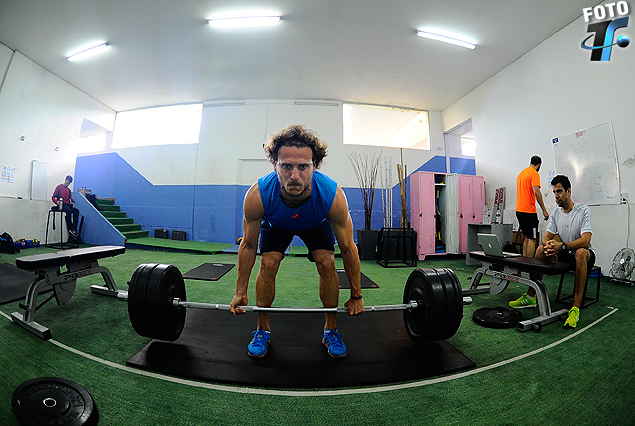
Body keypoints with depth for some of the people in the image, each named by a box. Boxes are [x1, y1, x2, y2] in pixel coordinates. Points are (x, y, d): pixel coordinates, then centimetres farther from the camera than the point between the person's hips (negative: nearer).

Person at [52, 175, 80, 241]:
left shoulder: (68, 190, 24)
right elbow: (53, 197, 2)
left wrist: (72, 203, 1)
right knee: (68, 210, -35)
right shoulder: (59, 187, 7)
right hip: (61, 205, -5)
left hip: (67, 204, 5)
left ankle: (74, 229, -30)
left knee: (76, 211, -24)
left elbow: (70, 199, 24)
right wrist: (57, 201, -20)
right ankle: (70, 229, -32)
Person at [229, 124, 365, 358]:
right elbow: (249, 245, -21)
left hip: (316, 224, 0)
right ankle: (262, 330, 10)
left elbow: (348, 249, -26)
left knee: (327, 263, -15)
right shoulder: (257, 196, -39)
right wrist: (240, 293, -12)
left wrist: (356, 296, -15)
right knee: (268, 264, -15)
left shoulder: (333, 196, -41)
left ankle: (331, 330, 8)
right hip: (276, 224, 1)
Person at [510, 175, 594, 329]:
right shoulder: (556, 213, 1)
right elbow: (547, 236, -2)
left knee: (580, 253, -38)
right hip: (565, 255, 6)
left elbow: (585, 241, -28)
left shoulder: (583, 211, -16)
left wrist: (562, 245, -42)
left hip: (585, 255, -6)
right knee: (541, 249, -18)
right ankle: (530, 297, -12)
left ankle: (575, 308, -36)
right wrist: (548, 244, -25)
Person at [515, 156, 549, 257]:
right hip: (529, 211, -8)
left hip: (519, 210, 8)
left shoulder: (522, 173, 17)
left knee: (527, 237, 16)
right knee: (533, 239, -4)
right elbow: (536, 192, -20)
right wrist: (544, 210, -19)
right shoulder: (534, 174, -9)